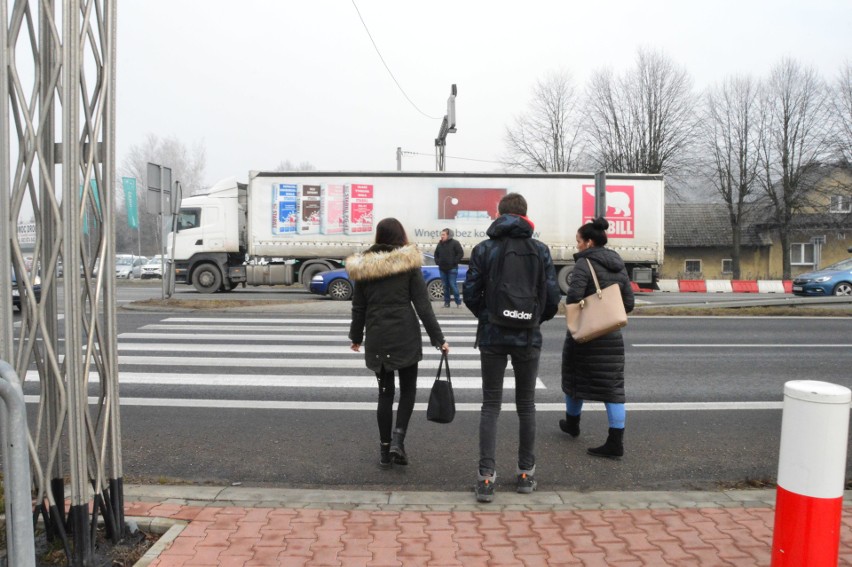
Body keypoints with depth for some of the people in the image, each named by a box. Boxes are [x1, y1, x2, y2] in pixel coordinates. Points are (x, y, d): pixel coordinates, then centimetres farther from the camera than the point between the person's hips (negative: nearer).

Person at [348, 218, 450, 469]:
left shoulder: (363, 267, 4)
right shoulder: (409, 263, -4)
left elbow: (358, 307, 8)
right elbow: (422, 305, -6)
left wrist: (356, 337, 21)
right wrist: (438, 338, -2)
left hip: (377, 338, 3)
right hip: (406, 336, -2)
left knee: (385, 392, 12)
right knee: (408, 388, 13)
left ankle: (385, 450, 15)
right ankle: (398, 438, -3)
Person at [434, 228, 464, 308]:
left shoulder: (455, 243, -5)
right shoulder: (440, 244, 11)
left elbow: (461, 253, -9)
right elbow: (436, 254, 22)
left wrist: (454, 262, -13)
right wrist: (437, 262, 6)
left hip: (452, 269, -5)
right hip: (442, 269, 5)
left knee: (453, 285, -7)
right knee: (445, 286, 8)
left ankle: (458, 302, 2)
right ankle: (446, 302, 14)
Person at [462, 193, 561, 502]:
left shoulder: (483, 249, -2)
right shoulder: (539, 250, -1)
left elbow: (471, 294, -5)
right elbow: (552, 297, -3)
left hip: (492, 337, 0)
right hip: (528, 338, 1)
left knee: (490, 405, 6)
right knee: (526, 404, 13)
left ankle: (486, 476, 1)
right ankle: (525, 472, 20)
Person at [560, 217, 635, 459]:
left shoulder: (585, 263, -11)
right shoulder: (619, 266, 10)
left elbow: (573, 296, -23)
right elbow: (629, 303, 10)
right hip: (612, 336, 5)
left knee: (575, 377, 16)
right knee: (613, 386, 4)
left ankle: (572, 423, 36)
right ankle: (616, 443, -1)